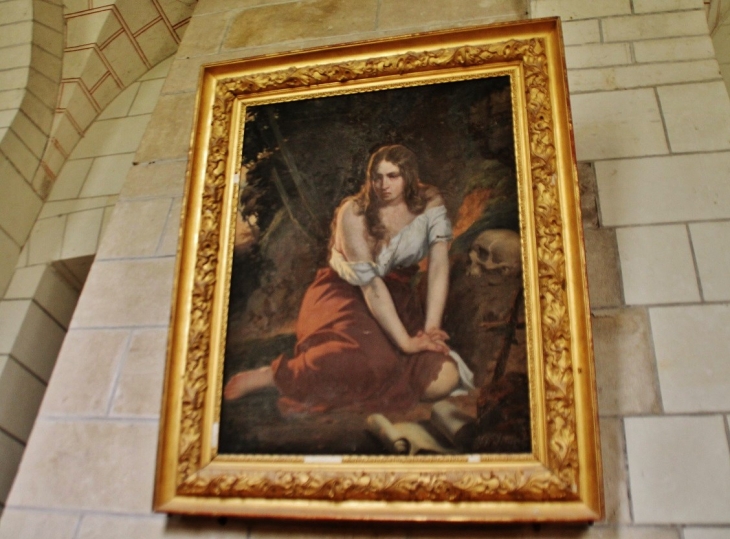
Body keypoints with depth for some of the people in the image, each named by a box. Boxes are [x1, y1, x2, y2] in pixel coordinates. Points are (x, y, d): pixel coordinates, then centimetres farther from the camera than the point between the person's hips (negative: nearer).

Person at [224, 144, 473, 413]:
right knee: (369, 363, -37)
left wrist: (431, 329, -24)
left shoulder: (429, 202, -6)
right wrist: (405, 342, -26)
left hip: (398, 296, 5)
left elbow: (439, 264, -14)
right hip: (345, 294, -5)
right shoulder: (354, 212, -17)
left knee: (444, 378, -18)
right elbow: (370, 284, -22)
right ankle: (274, 375, -17)